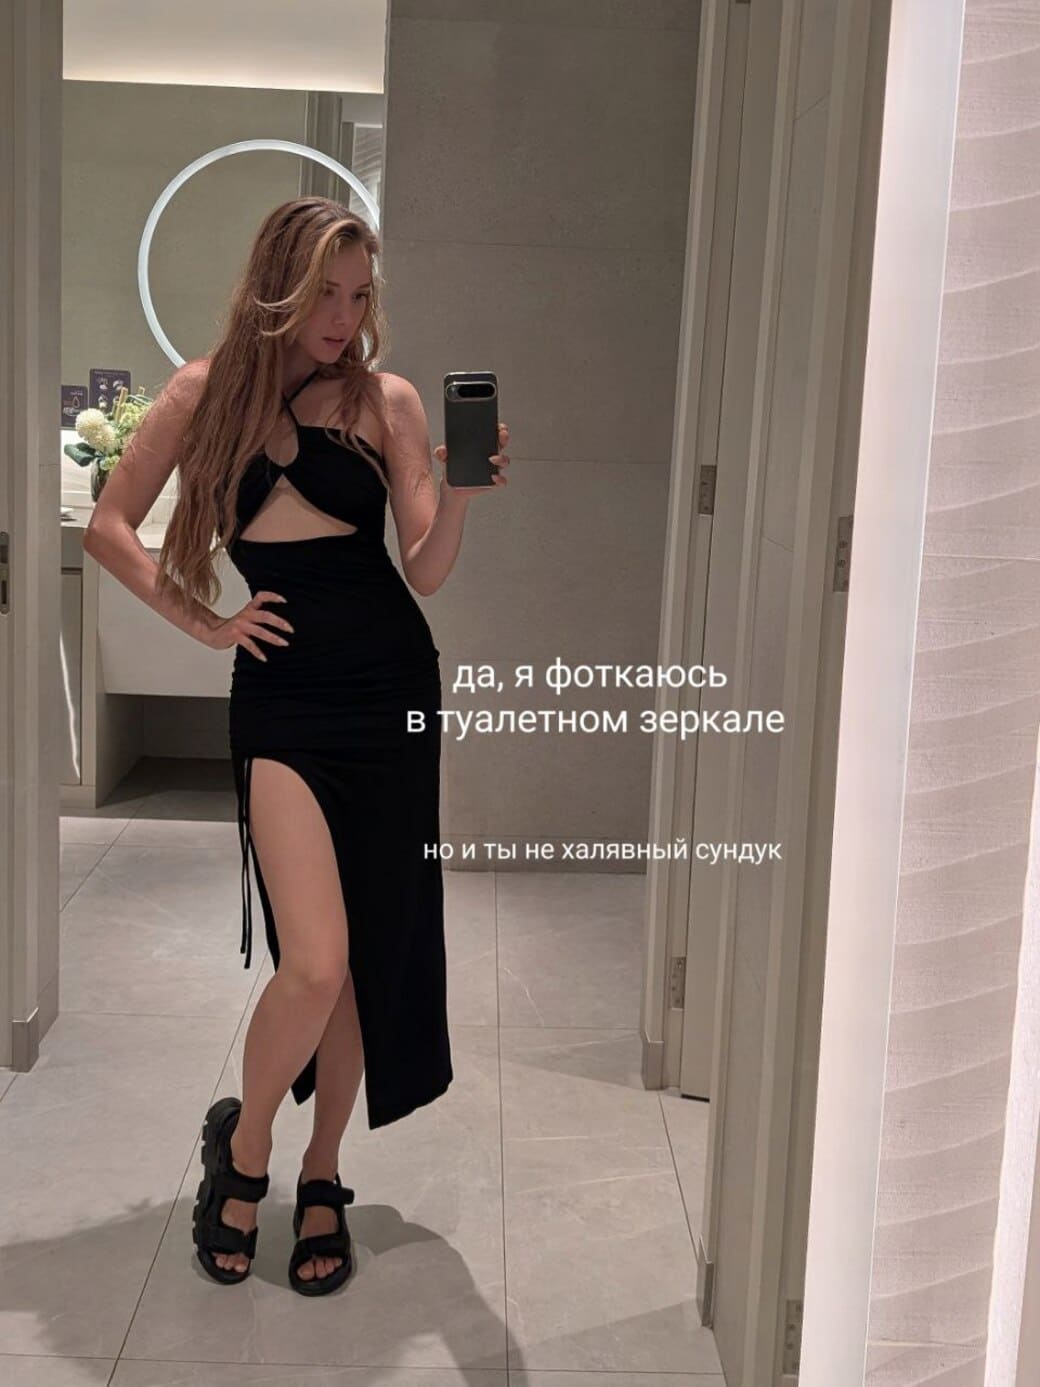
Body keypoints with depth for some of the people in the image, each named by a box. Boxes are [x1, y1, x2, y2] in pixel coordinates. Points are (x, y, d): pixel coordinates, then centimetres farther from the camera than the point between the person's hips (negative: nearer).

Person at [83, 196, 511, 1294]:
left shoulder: (387, 399, 5)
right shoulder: (207, 391, 6)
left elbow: (425, 575, 0)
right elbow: (109, 525, 11)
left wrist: (459, 494, -17)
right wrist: (200, 619, 2)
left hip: (389, 688, 2)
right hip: (280, 692, -1)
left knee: (369, 951, 6)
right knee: (314, 960, -12)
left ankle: (321, 1176, 27)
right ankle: (242, 1141, 18)